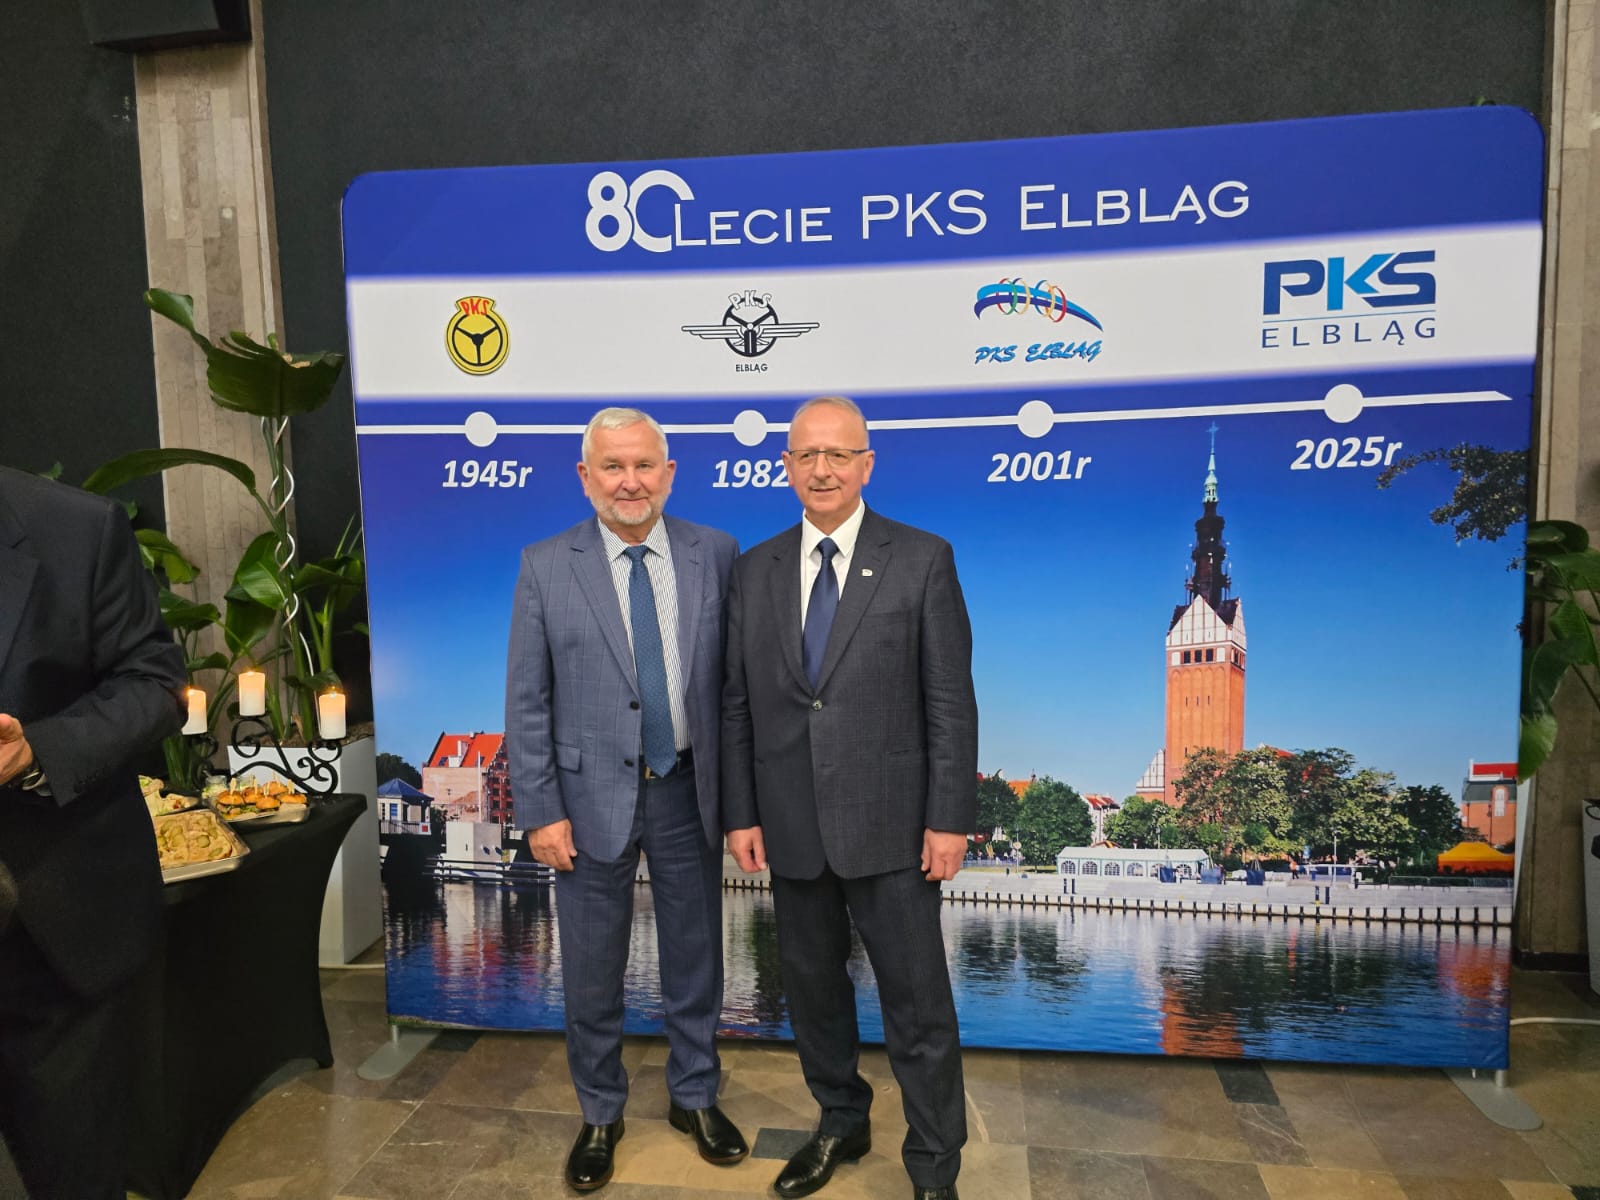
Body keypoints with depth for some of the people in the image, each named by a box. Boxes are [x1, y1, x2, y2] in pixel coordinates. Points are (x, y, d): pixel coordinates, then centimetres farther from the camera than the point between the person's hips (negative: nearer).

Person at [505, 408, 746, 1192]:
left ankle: (695, 1097, 40)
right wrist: (540, 811, -8)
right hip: (592, 794, -1)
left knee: (695, 955, 17)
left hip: (689, 790, 1)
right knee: (591, 971, 14)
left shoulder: (716, 554, -3)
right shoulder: (547, 566, -6)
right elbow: (526, 702, -5)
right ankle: (600, 1114, 37)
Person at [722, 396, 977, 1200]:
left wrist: (950, 819, -9)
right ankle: (840, 1125, 41)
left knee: (918, 1002, 6)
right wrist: (741, 814, 3)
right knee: (811, 985, 18)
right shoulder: (754, 570, 5)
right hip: (790, 826, 4)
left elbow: (951, 701, -6)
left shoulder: (923, 560, -4)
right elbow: (738, 704, 6)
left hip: (889, 824, -3)